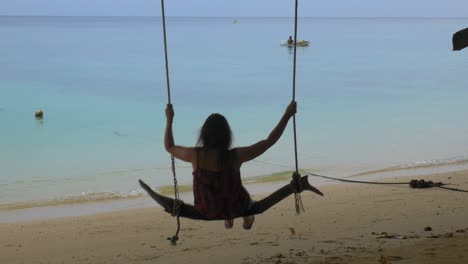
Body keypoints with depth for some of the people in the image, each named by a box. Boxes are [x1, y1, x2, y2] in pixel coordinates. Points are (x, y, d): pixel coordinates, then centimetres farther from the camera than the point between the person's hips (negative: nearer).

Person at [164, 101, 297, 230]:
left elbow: (169, 147, -3)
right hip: (234, 209, -2)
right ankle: (247, 220, 64)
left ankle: (228, 221, 64)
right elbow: (270, 141, -18)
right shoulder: (235, 156, -27)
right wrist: (287, 115, -9)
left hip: (206, 211, 2)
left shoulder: (195, 155, -24)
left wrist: (169, 119, 6)